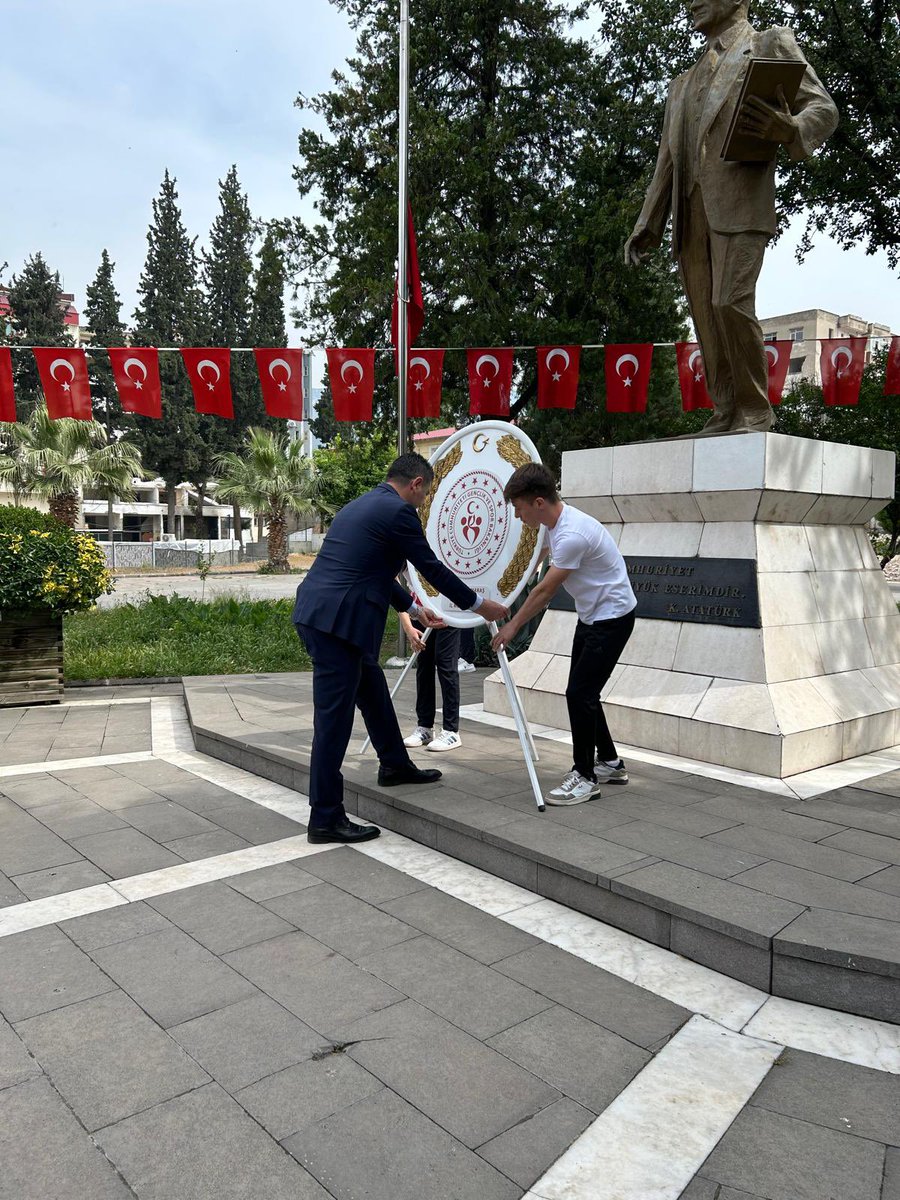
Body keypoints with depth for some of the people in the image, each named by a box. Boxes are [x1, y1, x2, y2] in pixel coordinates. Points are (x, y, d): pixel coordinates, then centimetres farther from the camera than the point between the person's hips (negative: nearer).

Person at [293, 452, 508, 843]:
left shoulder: (362, 505, 21)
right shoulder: (399, 511, -8)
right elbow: (432, 568, -3)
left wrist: (413, 607, 39)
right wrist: (479, 604, 10)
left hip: (318, 614, 10)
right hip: (336, 620, -10)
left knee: (371, 687, 25)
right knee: (334, 718, -3)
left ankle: (394, 764, 44)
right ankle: (325, 818, 6)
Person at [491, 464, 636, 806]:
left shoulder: (572, 534, -29)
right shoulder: (557, 523, 1)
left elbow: (546, 590, -20)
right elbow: (549, 585, 14)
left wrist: (513, 625, -8)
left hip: (612, 617, -10)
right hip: (591, 615, 10)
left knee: (579, 693, -10)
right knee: (583, 691, 14)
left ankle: (585, 777, 2)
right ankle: (609, 762, 27)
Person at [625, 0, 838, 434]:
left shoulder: (772, 44, 16)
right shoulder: (682, 85, 31)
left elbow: (823, 109, 6)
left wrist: (789, 131, -17)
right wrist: (647, 224, 15)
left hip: (740, 202, -5)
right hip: (689, 212, 6)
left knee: (730, 304, -21)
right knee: (705, 315, -2)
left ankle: (754, 412, -14)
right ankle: (725, 413, 1)